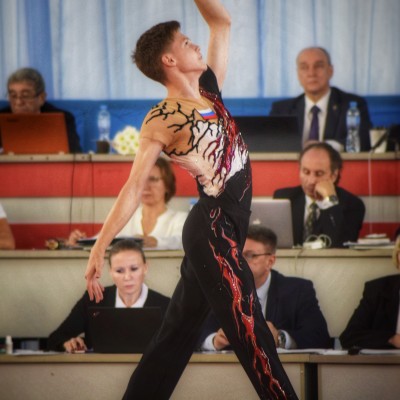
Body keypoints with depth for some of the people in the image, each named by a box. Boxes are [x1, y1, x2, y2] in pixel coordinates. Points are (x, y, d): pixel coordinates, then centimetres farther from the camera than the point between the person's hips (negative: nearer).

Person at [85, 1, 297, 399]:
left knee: (178, 330, 12)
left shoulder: (208, 88, 11)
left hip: (226, 229, 8)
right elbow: (133, 189, -10)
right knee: (251, 336, -8)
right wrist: (98, 249, -14)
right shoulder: (161, 120, -9)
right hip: (212, 231, -8)